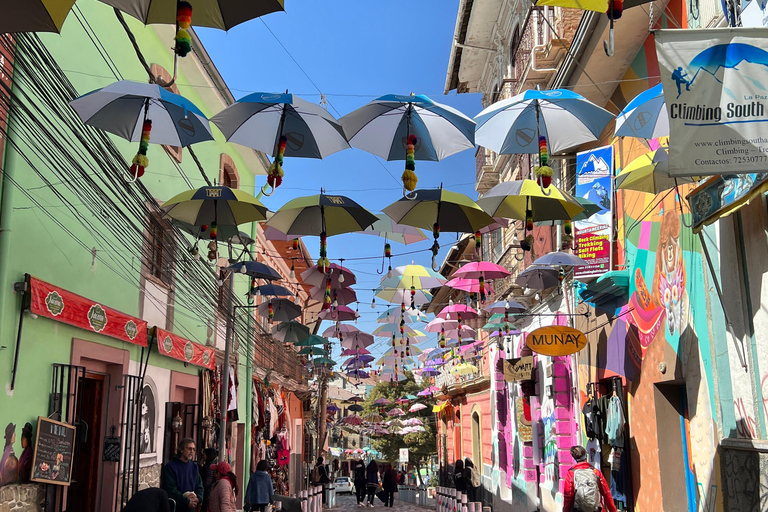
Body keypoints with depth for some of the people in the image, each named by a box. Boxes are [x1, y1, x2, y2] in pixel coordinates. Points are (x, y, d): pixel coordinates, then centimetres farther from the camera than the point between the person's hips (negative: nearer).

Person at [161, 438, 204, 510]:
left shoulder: (194, 466, 9)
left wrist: (198, 498, -10)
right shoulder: (170, 467, -11)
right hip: (174, 507, -5)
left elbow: (199, 486, 10)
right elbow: (171, 490, -17)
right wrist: (187, 501, -19)